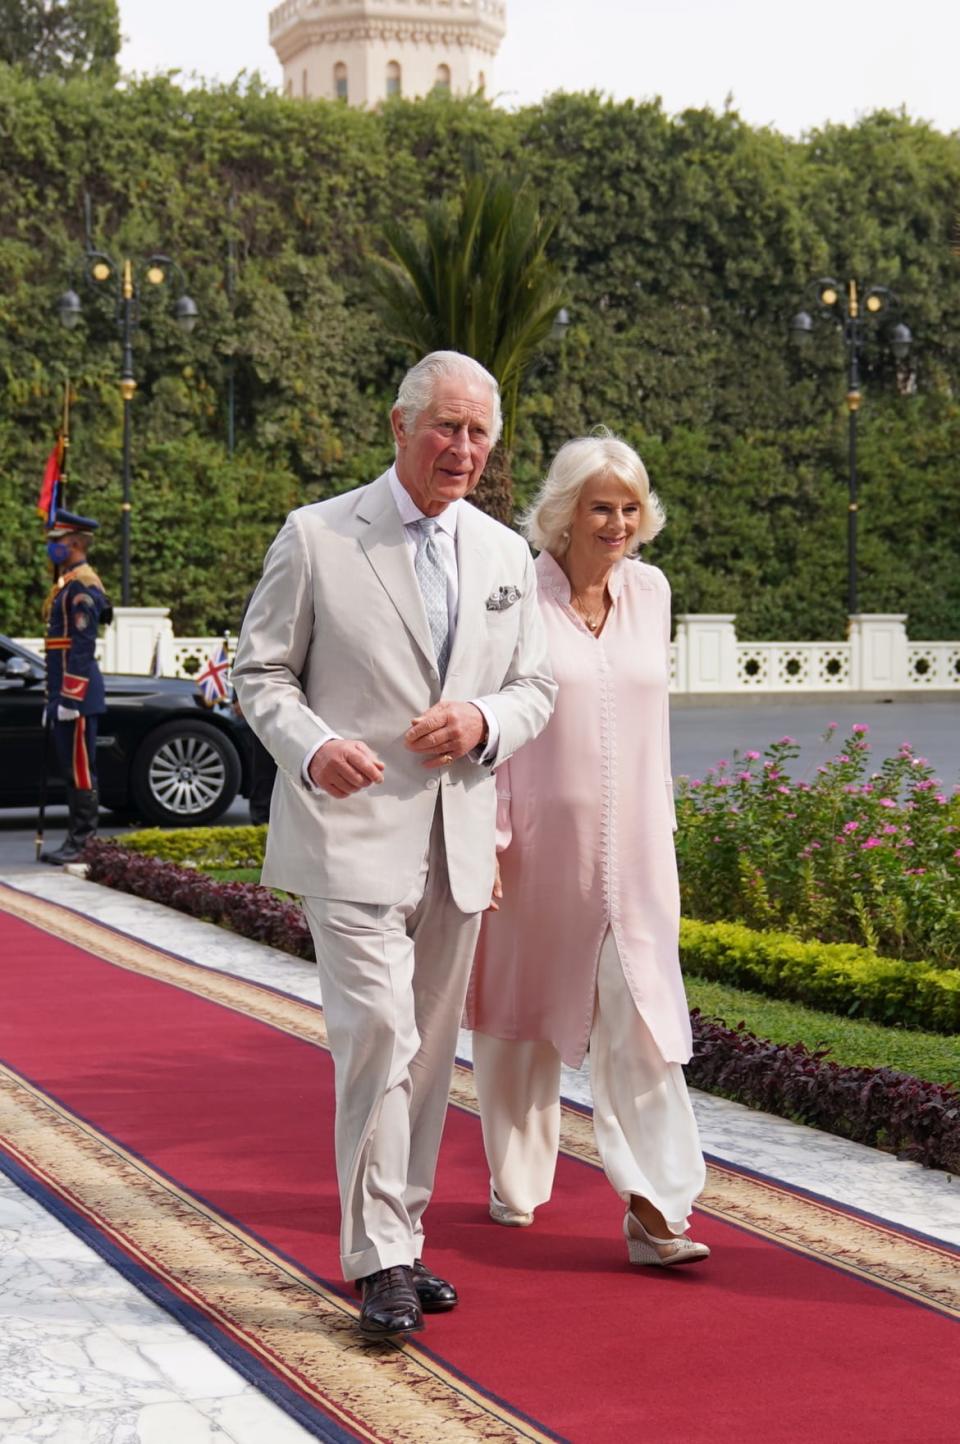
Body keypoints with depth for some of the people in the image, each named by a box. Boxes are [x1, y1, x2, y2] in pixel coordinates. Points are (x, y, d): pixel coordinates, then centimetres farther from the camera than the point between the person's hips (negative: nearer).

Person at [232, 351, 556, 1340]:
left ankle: (400, 1238, 23)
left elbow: (535, 687, 16)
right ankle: (380, 1262, -7)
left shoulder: (505, 554, 12)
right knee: (377, 1033, -15)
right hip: (353, 829, -5)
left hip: (457, 839, 5)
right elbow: (260, 670, 0)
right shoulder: (316, 537, -2)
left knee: (431, 1048, 11)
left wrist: (482, 723, -7)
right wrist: (312, 745, -19)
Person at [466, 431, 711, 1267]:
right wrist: (487, 840, -11)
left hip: (632, 847, 3)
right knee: (523, 1017, 12)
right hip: (539, 844, -3)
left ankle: (654, 1211, -7)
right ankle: (516, 1183, 31)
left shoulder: (650, 590, 7)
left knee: (642, 1026, -6)